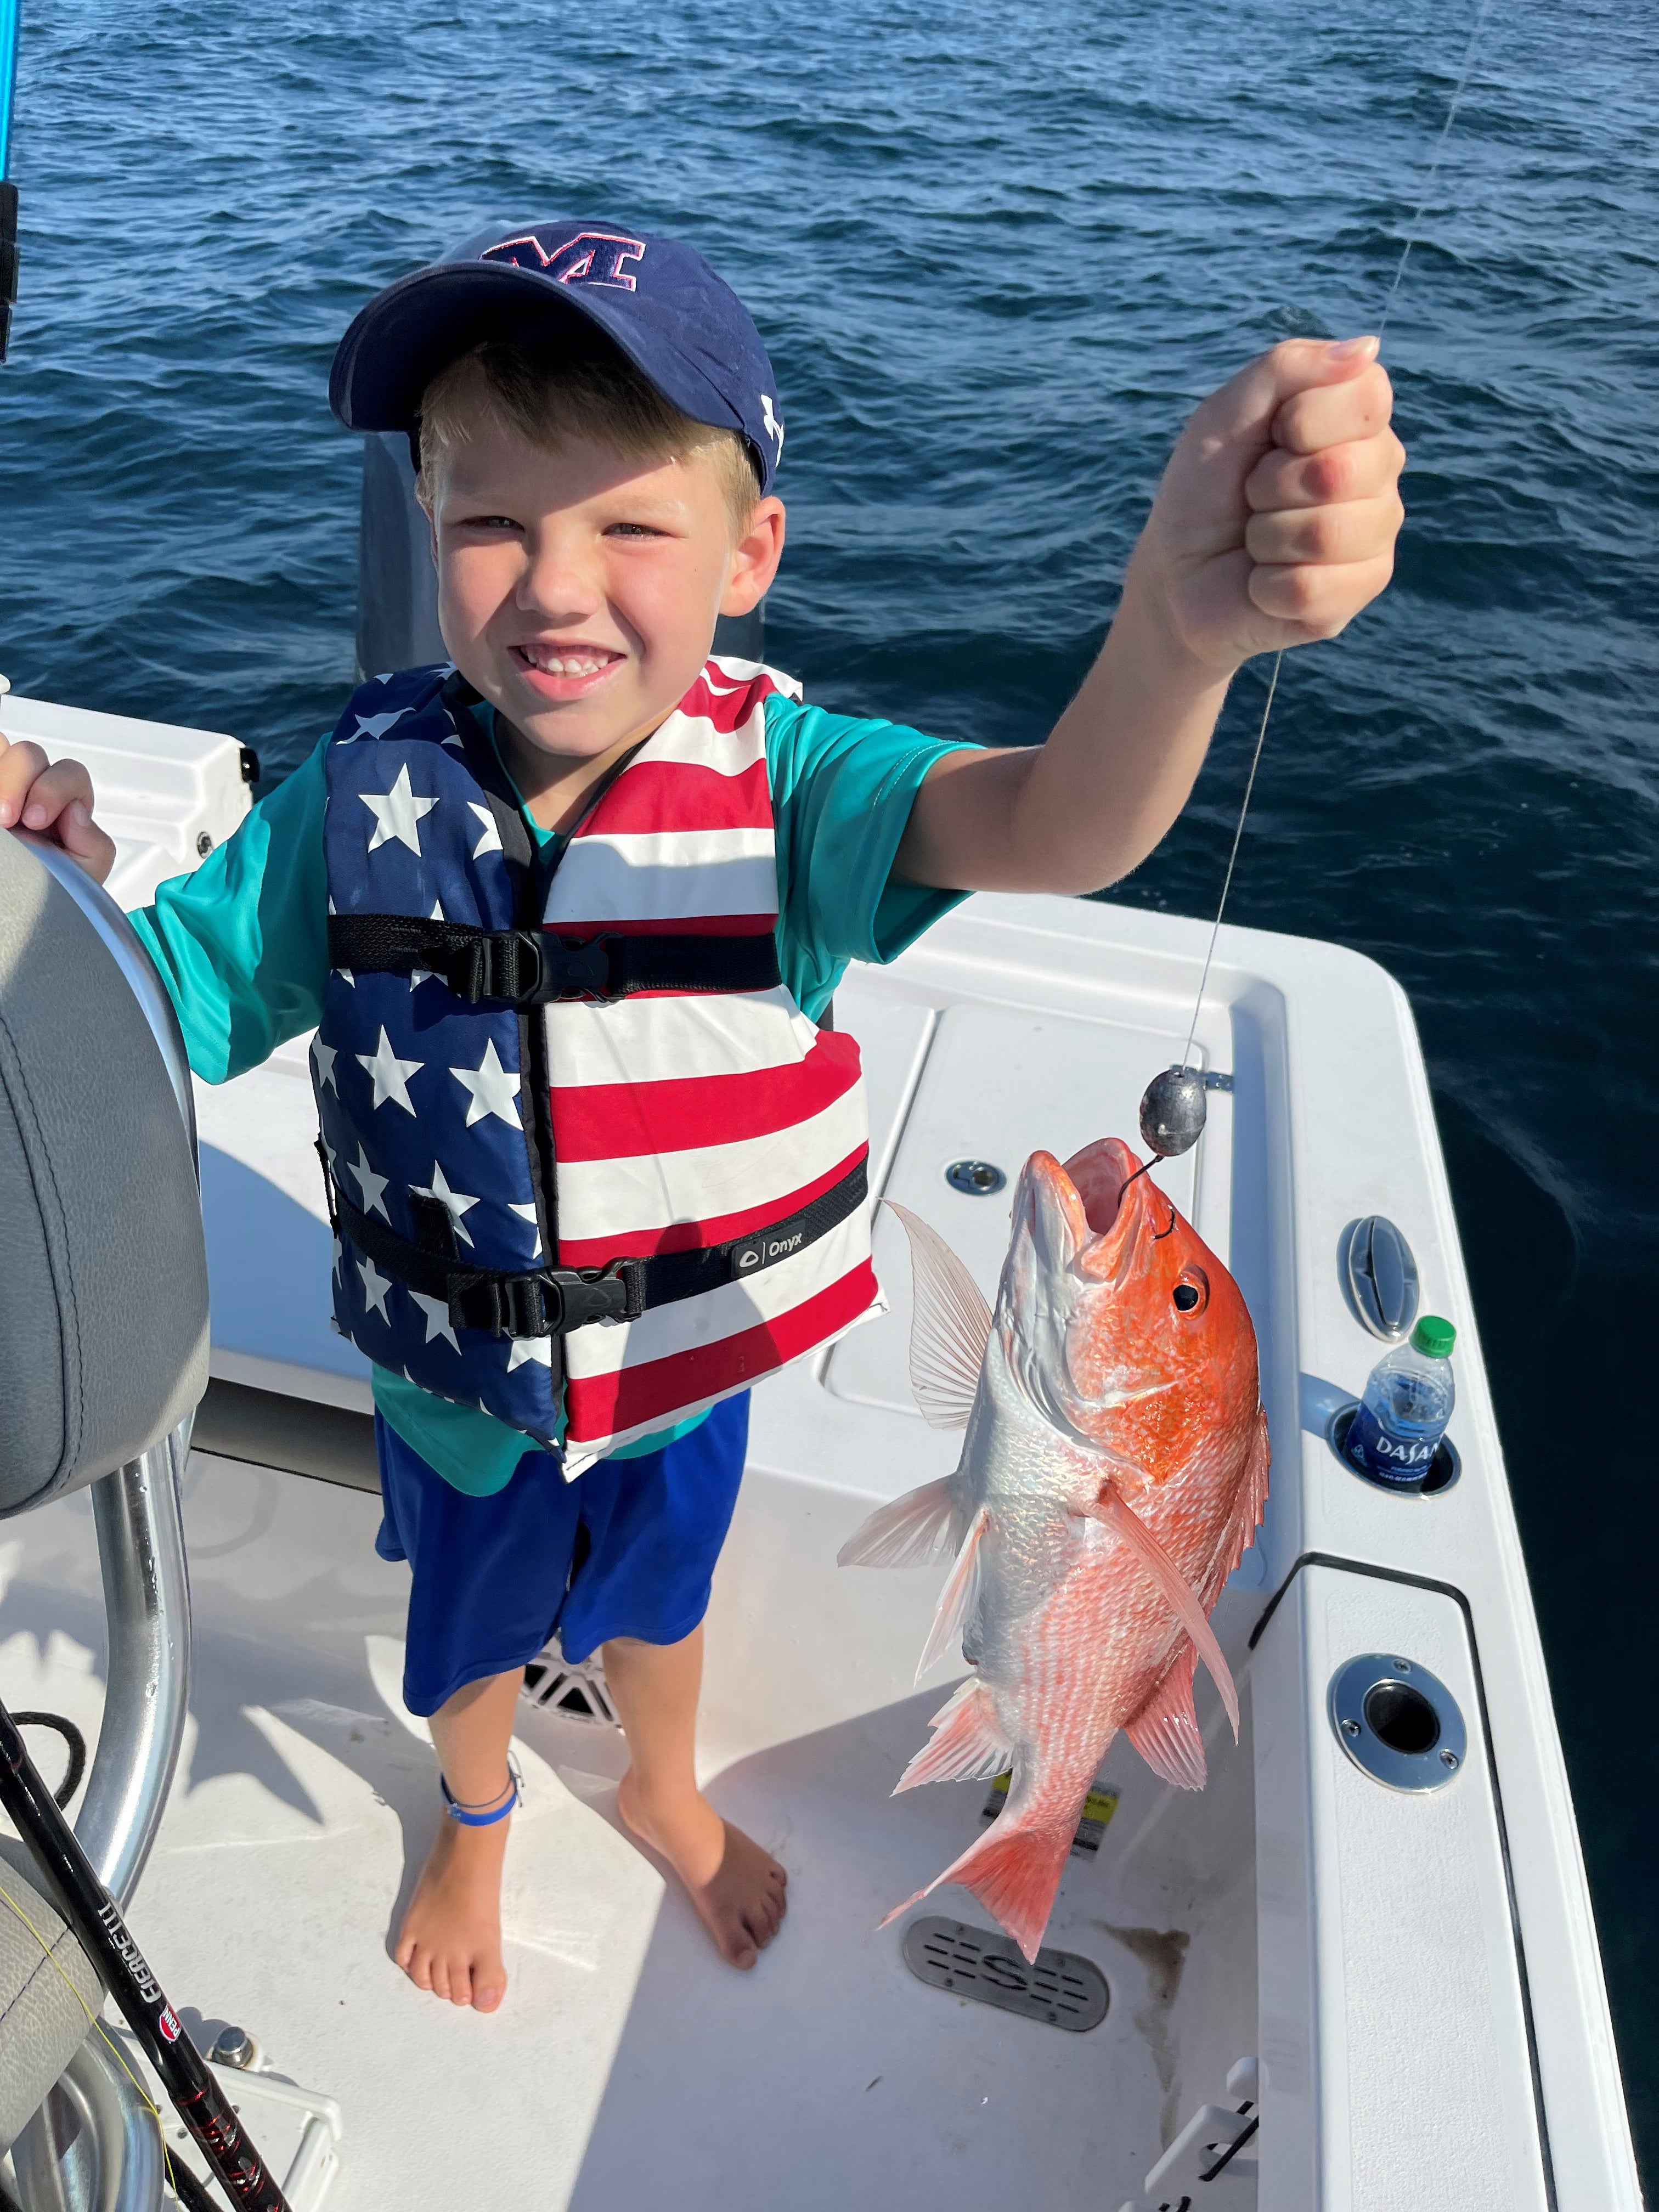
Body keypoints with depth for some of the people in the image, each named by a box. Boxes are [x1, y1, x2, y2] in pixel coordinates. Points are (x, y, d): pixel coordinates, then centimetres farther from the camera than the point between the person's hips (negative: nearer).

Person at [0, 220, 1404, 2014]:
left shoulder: (778, 778, -26)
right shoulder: (366, 790, -20)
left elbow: (1053, 826, -44)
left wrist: (1179, 619, -66)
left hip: (688, 1372, 0)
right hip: (453, 1388, 1)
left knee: (657, 1604, 31)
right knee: (471, 1631, 30)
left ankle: (664, 1792, 68)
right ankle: (476, 1826, 67)